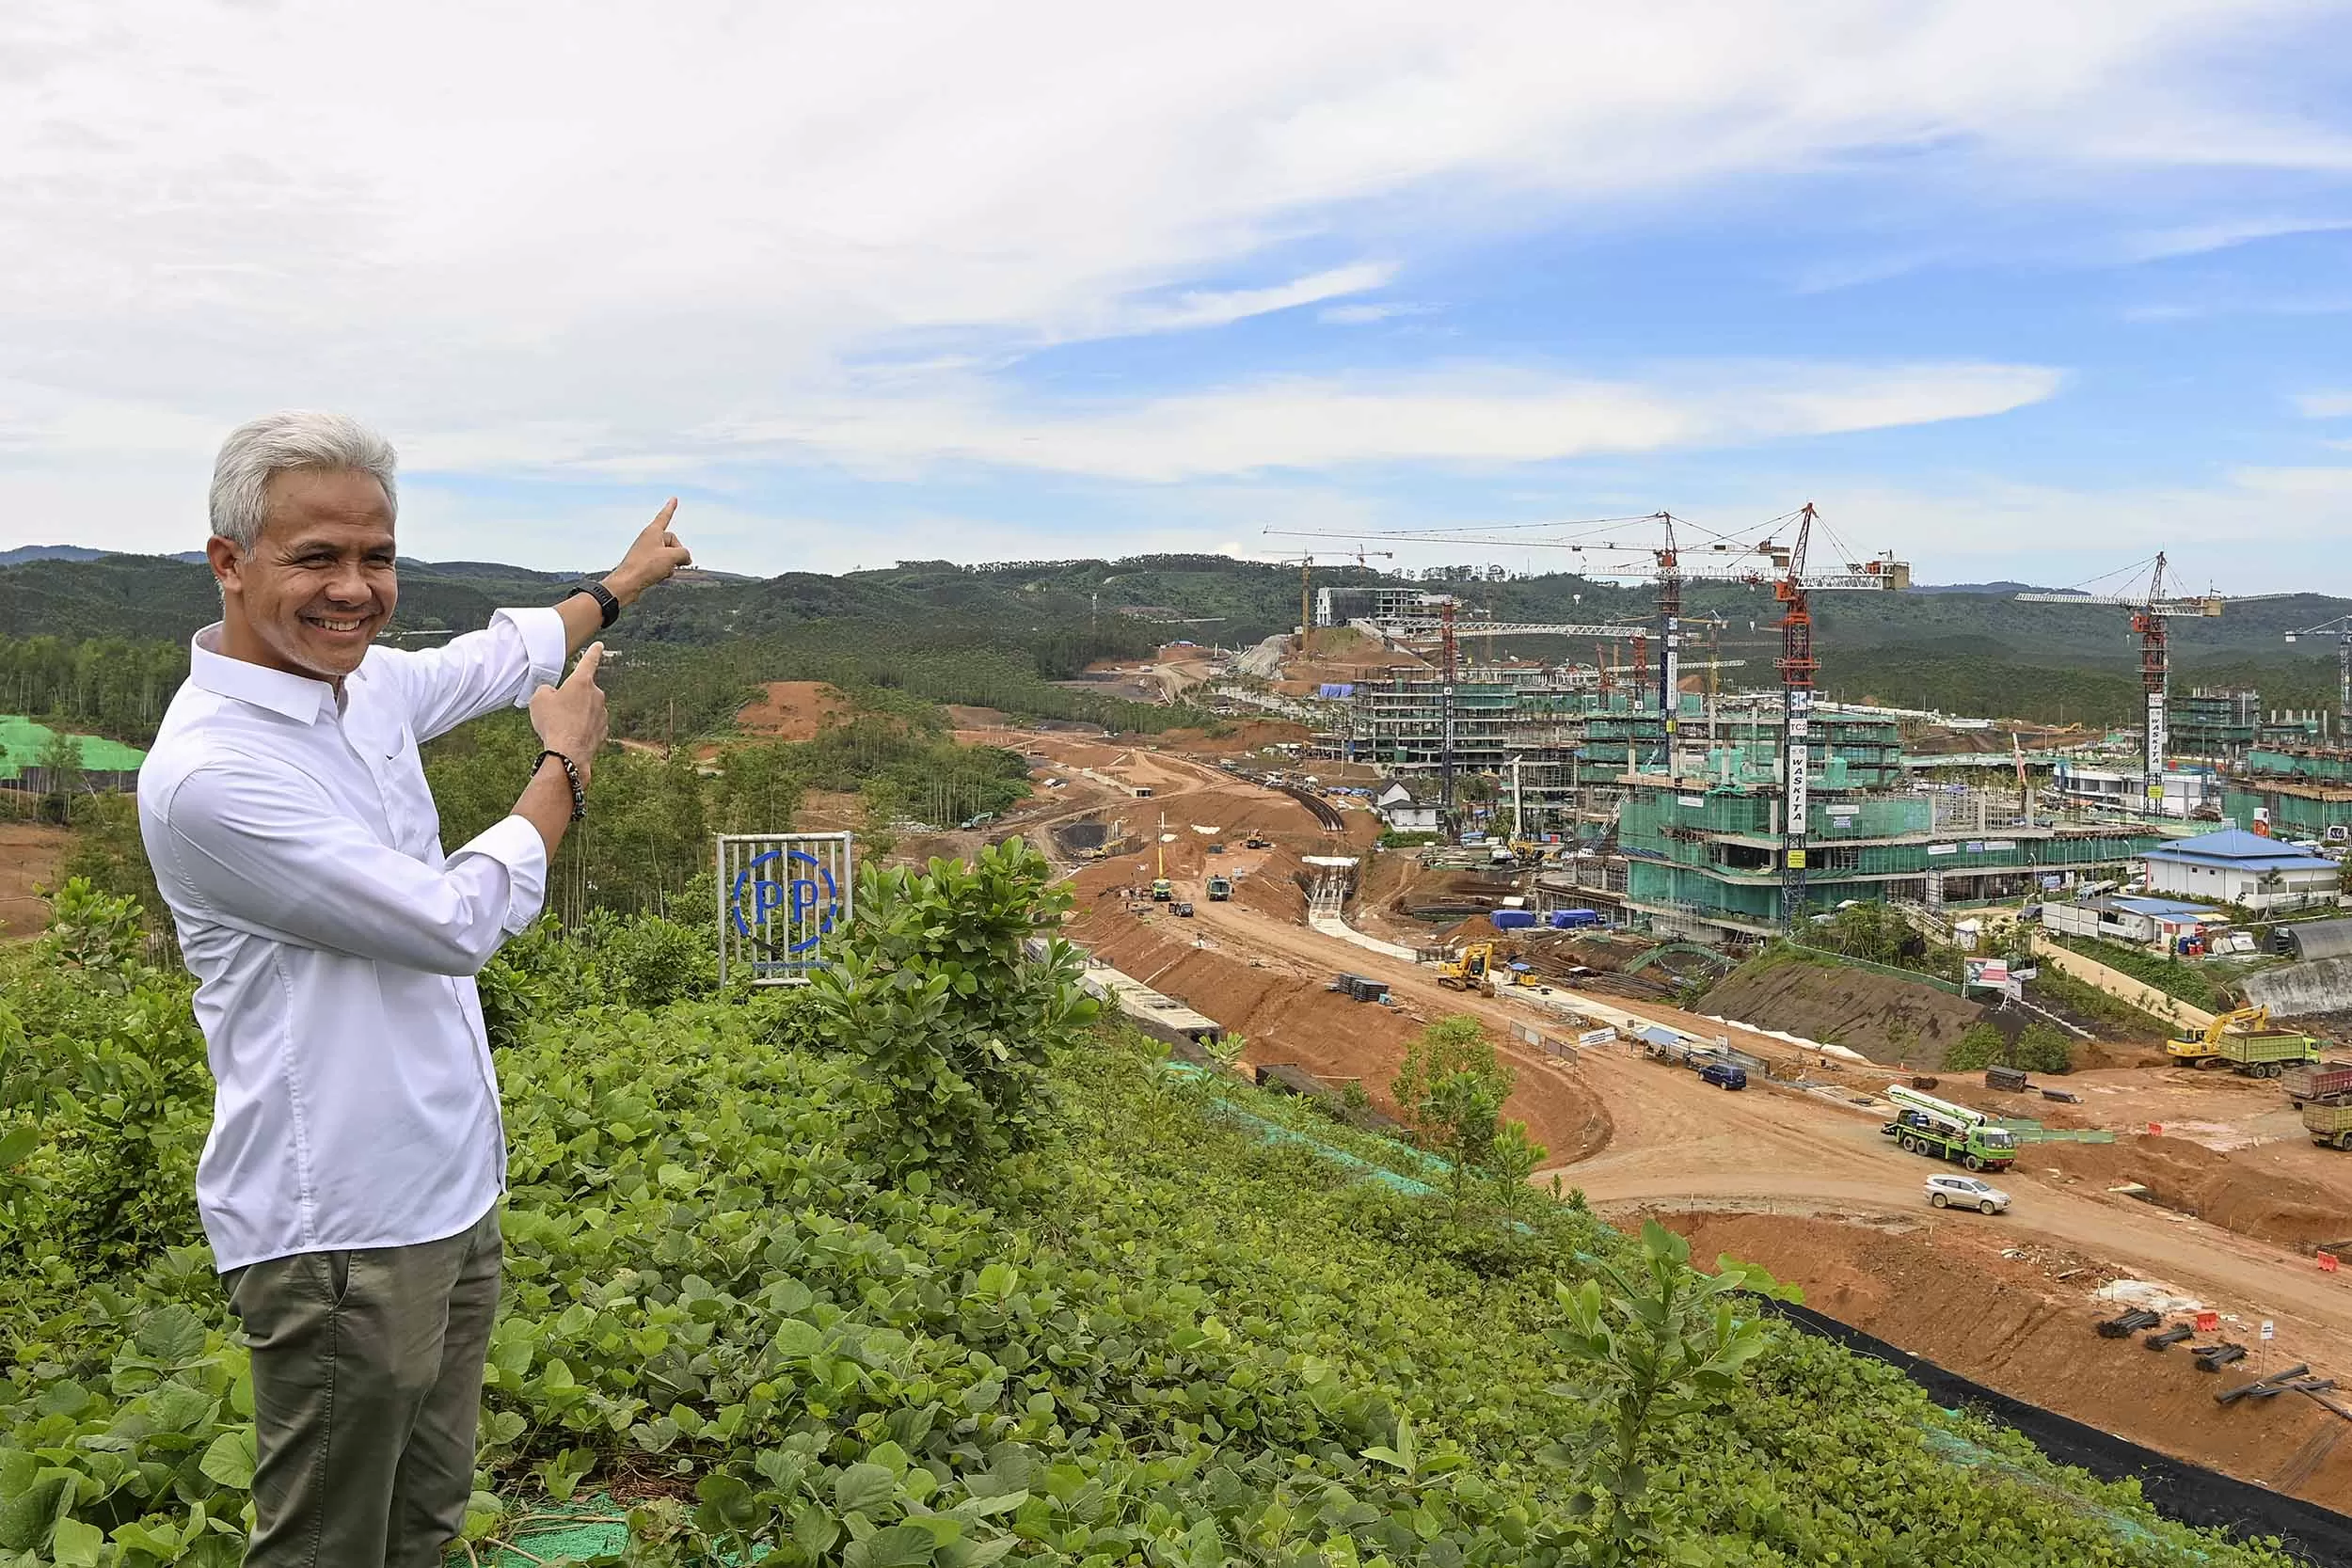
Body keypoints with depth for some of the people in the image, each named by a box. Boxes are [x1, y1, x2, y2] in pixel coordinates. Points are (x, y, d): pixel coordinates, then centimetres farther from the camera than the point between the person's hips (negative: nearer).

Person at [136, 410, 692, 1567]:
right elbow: (460, 922, -21)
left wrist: (619, 583, 40)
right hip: (340, 1234, -8)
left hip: (448, 1195, 9)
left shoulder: (364, 686, 3)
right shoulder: (208, 770, -23)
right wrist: (567, 763, -7)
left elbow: (498, 658, 26)